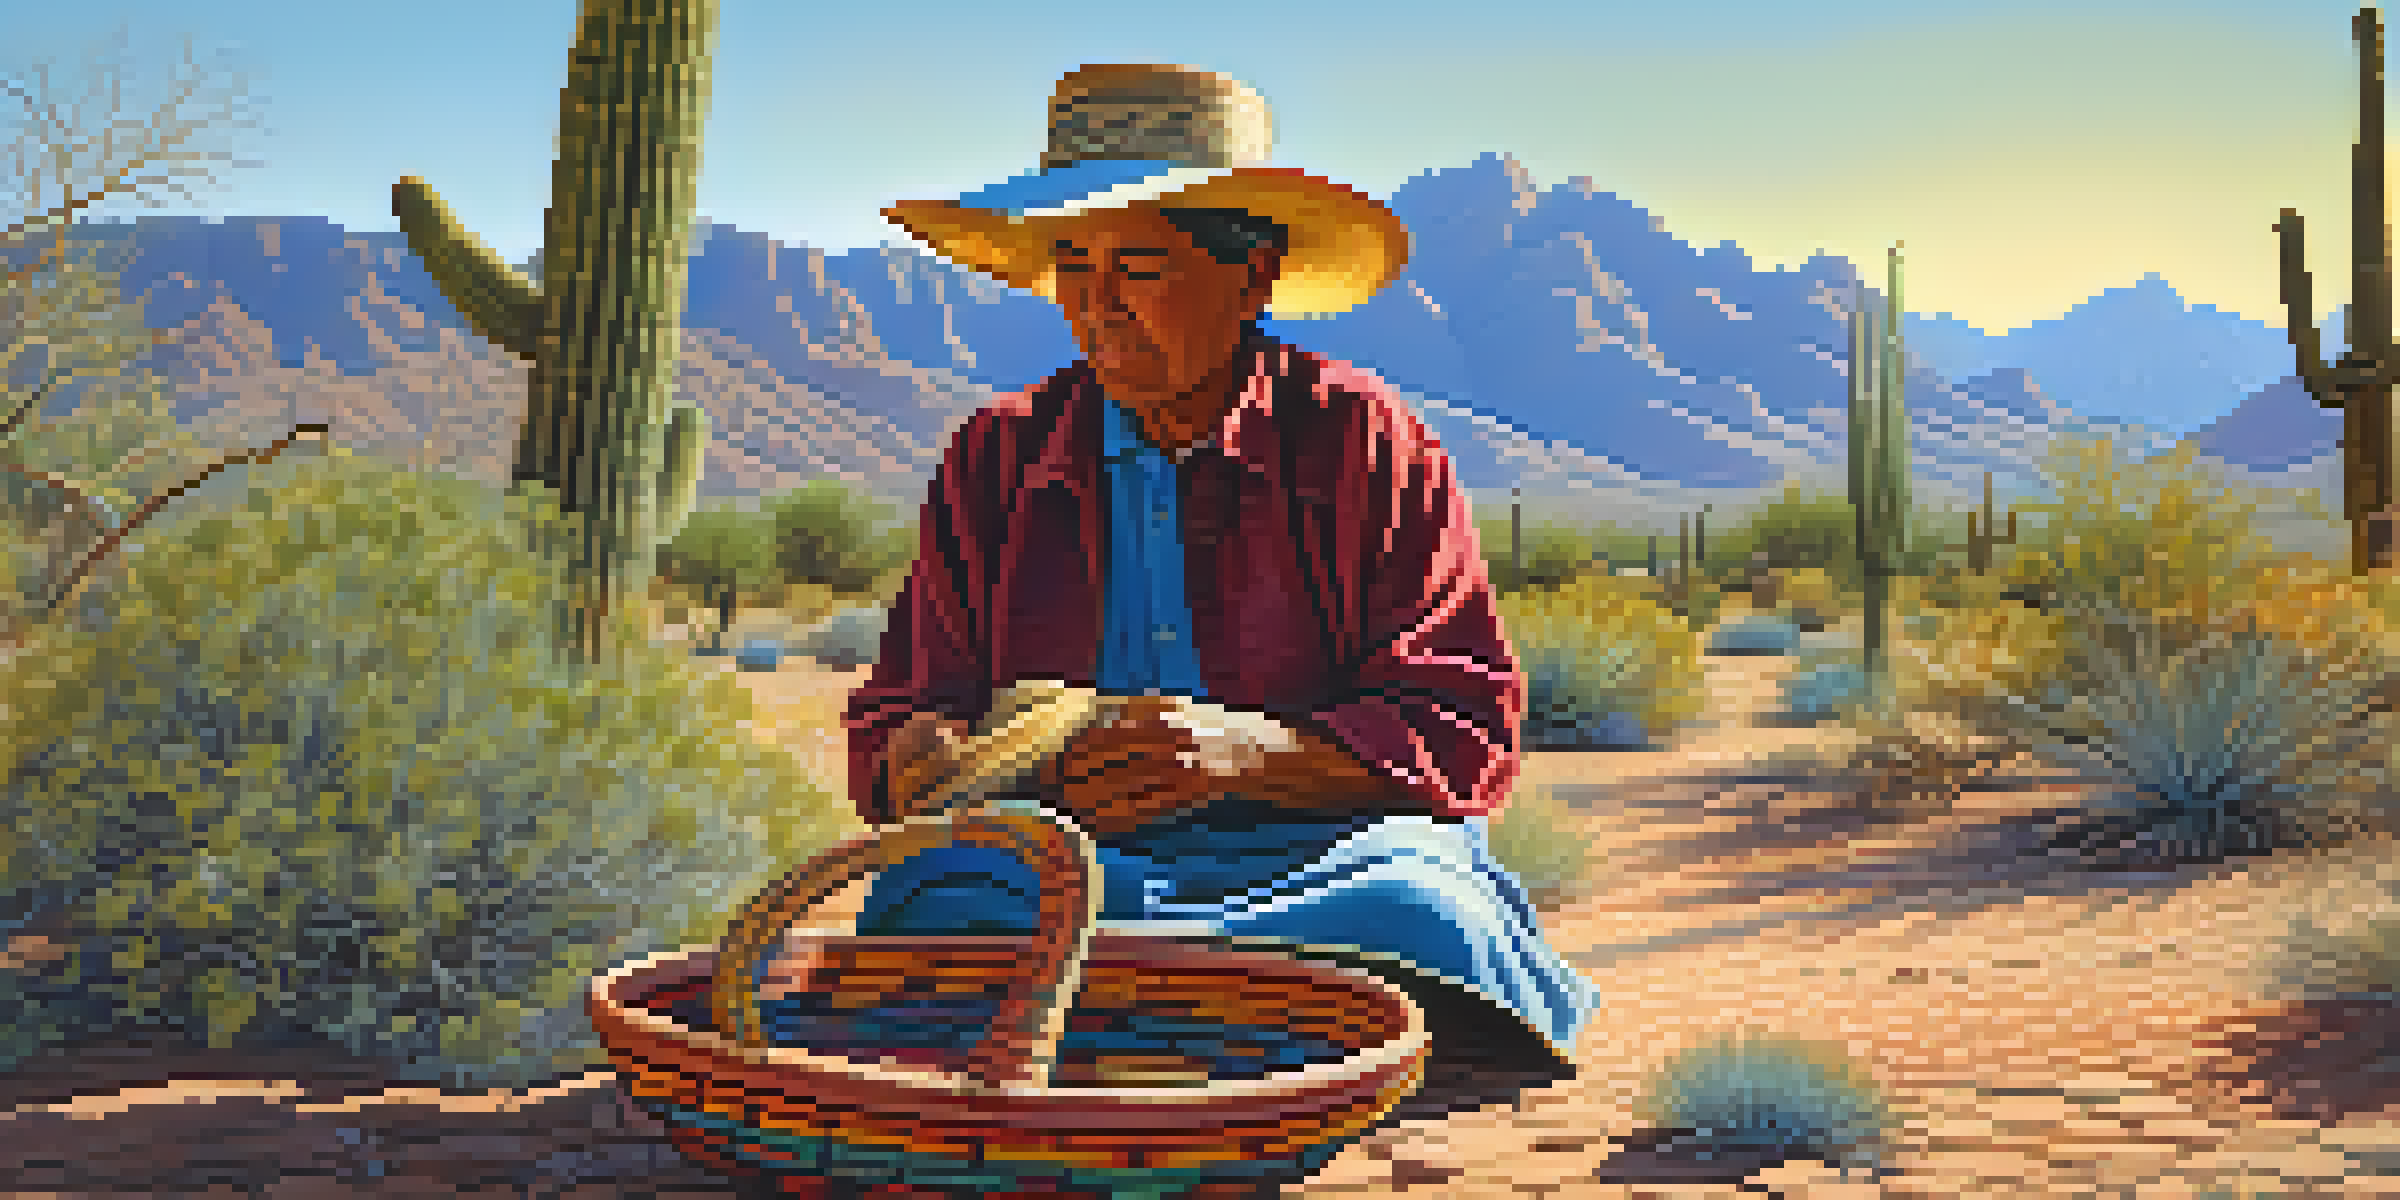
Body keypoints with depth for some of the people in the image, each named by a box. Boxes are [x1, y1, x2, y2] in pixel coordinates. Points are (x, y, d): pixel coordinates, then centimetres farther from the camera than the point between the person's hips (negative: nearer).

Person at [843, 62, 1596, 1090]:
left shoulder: (1363, 443, 5)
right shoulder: (994, 463, 15)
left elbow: (1466, 734, -2)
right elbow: (896, 719, 14)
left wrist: (1242, 755, -19)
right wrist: (928, 757, -13)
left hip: (1312, 852, 0)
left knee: (1425, 915, -35)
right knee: (933, 899, -33)